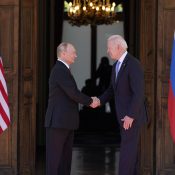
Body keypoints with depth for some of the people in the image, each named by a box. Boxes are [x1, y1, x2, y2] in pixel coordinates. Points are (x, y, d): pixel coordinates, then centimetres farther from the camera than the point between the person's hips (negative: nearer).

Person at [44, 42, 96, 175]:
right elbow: (73, 93, -20)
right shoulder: (60, 70, -14)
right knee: (55, 155, -7)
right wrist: (90, 101, -7)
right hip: (58, 121, -10)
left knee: (66, 156, 10)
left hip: (65, 121, 10)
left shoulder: (63, 70, 18)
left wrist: (89, 100, 6)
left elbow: (72, 93, 18)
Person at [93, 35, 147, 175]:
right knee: (130, 148, 11)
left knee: (127, 149, -9)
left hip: (133, 114, -9)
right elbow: (113, 90, 18)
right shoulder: (117, 65, 11)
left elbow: (139, 93, -25)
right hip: (125, 114, 9)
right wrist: (99, 101, 0)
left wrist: (130, 116, -26)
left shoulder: (134, 65, -21)